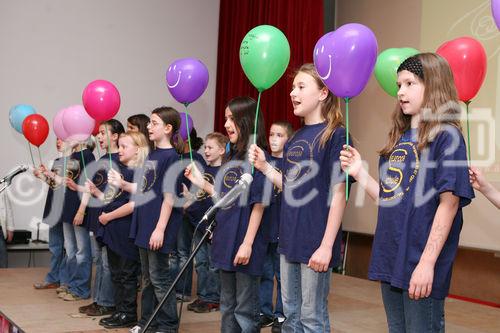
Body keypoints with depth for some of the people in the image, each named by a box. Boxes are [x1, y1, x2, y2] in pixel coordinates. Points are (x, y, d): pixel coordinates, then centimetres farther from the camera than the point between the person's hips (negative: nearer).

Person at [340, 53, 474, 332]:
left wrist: (427, 263, -20)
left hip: (421, 266, -7)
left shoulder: (446, 137, -10)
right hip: (390, 259, 7)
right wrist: (360, 174, 0)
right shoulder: (399, 139, 12)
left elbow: (448, 203, -16)